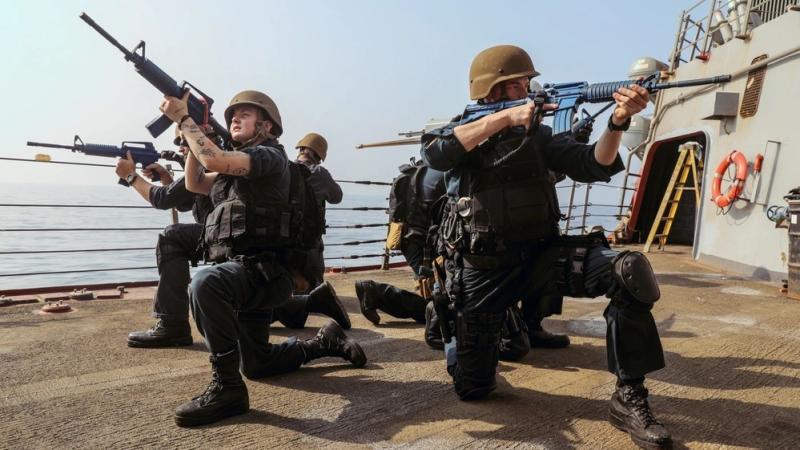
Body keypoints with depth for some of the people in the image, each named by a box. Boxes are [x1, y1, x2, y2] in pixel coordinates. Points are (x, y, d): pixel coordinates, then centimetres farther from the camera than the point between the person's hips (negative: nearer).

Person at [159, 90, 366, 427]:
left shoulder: (270, 157, -8)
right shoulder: (236, 168, 21)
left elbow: (214, 159, -22)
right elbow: (195, 183, 20)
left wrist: (183, 118, -10)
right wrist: (191, 131, 11)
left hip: (260, 271, -10)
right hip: (242, 274, 10)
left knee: (204, 285, -40)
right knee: (256, 366, 18)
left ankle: (227, 387, -30)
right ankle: (325, 342, 34)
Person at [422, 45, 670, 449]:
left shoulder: (538, 134, 8)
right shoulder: (459, 132, 2)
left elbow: (594, 166, -5)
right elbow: (435, 153, -23)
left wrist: (618, 122, -23)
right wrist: (504, 117, -23)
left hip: (540, 257, 2)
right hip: (483, 271, -2)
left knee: (630, 270, -25)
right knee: (472, 388, 3)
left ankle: (628, 400, -13)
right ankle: (458, 340, 38)